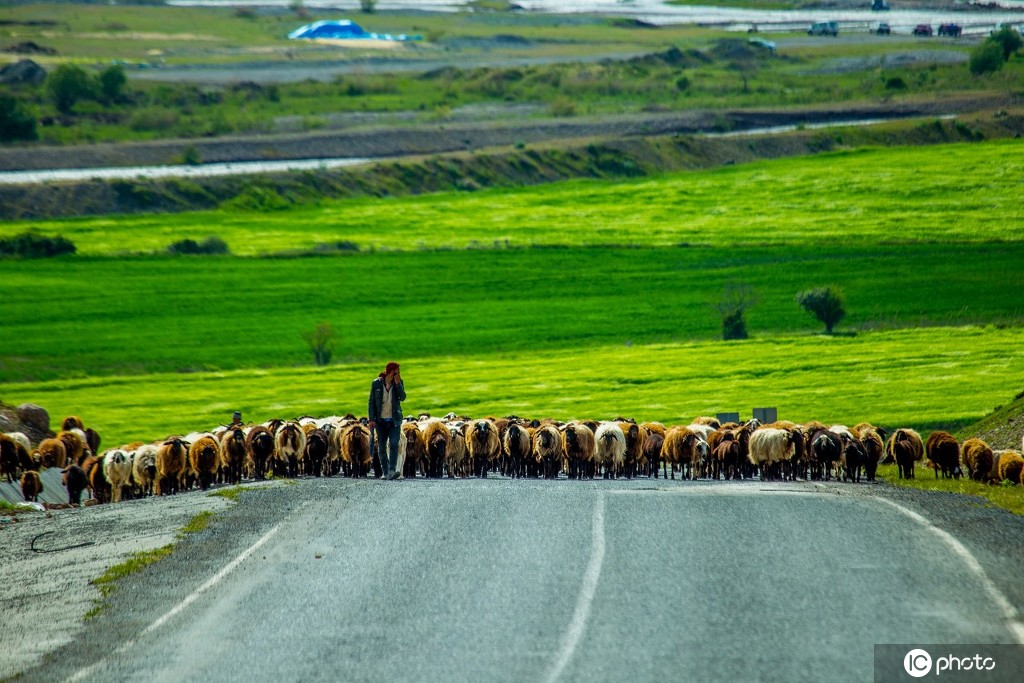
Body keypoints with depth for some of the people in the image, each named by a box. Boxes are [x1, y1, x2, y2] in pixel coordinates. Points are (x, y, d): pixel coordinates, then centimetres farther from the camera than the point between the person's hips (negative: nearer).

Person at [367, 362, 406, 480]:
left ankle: (392, 471, -25)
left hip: (394, 420, 0)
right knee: (382, 447, 3)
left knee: (394, 444, -16)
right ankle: (385, 472, 12)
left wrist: (398, 384, -20)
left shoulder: (399, 383, 2)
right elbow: (371, 402, 0)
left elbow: (402, 397, -10)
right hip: (380, 420, 0)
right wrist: (371, 420, -8)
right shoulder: (376, 384, -2)